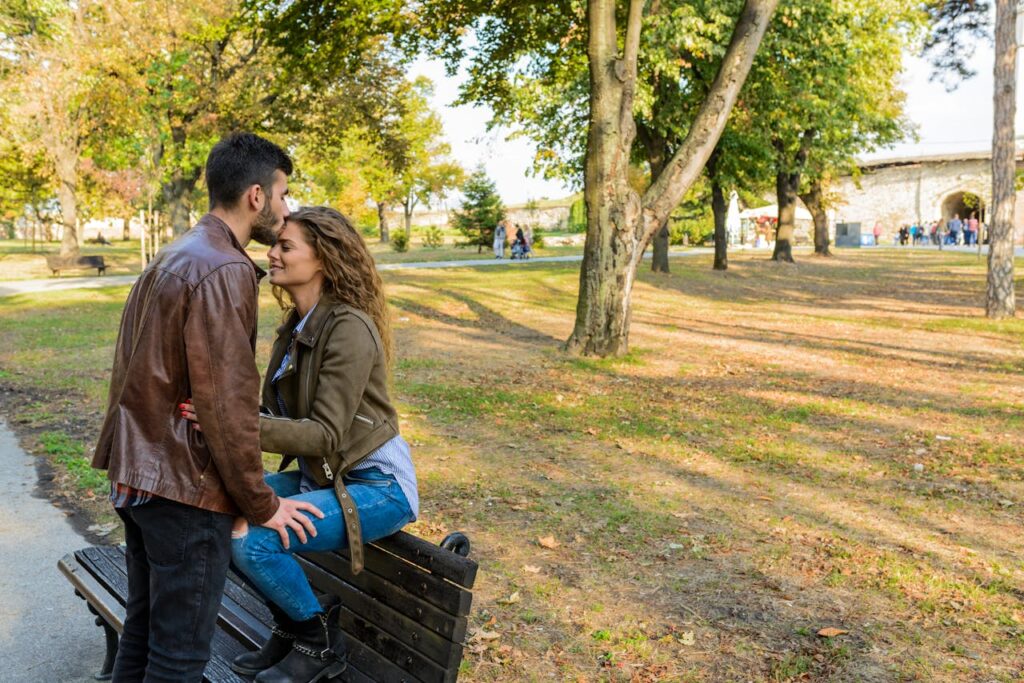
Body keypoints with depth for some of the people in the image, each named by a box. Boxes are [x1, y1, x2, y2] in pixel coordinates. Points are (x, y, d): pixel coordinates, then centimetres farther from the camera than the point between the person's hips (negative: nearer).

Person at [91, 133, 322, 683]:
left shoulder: (171, 258, 12)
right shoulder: (225, 271, -19)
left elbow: (147, 376, 14)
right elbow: (227, 402, -22)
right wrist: (261, 505, -13)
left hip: (134, 473, 10)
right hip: (184, 484, -10)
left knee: (143, 624, 22)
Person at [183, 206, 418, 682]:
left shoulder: (349, 328, -20)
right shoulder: (296, 326, 6)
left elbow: (326, 433, -25)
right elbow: (280, 416, 3)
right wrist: (216, 417, -13)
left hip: (375, 484, -8)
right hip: (320, 475, 9)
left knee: (252, 541, -22)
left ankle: (320, 643, 5)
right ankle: (289, 628, 15)